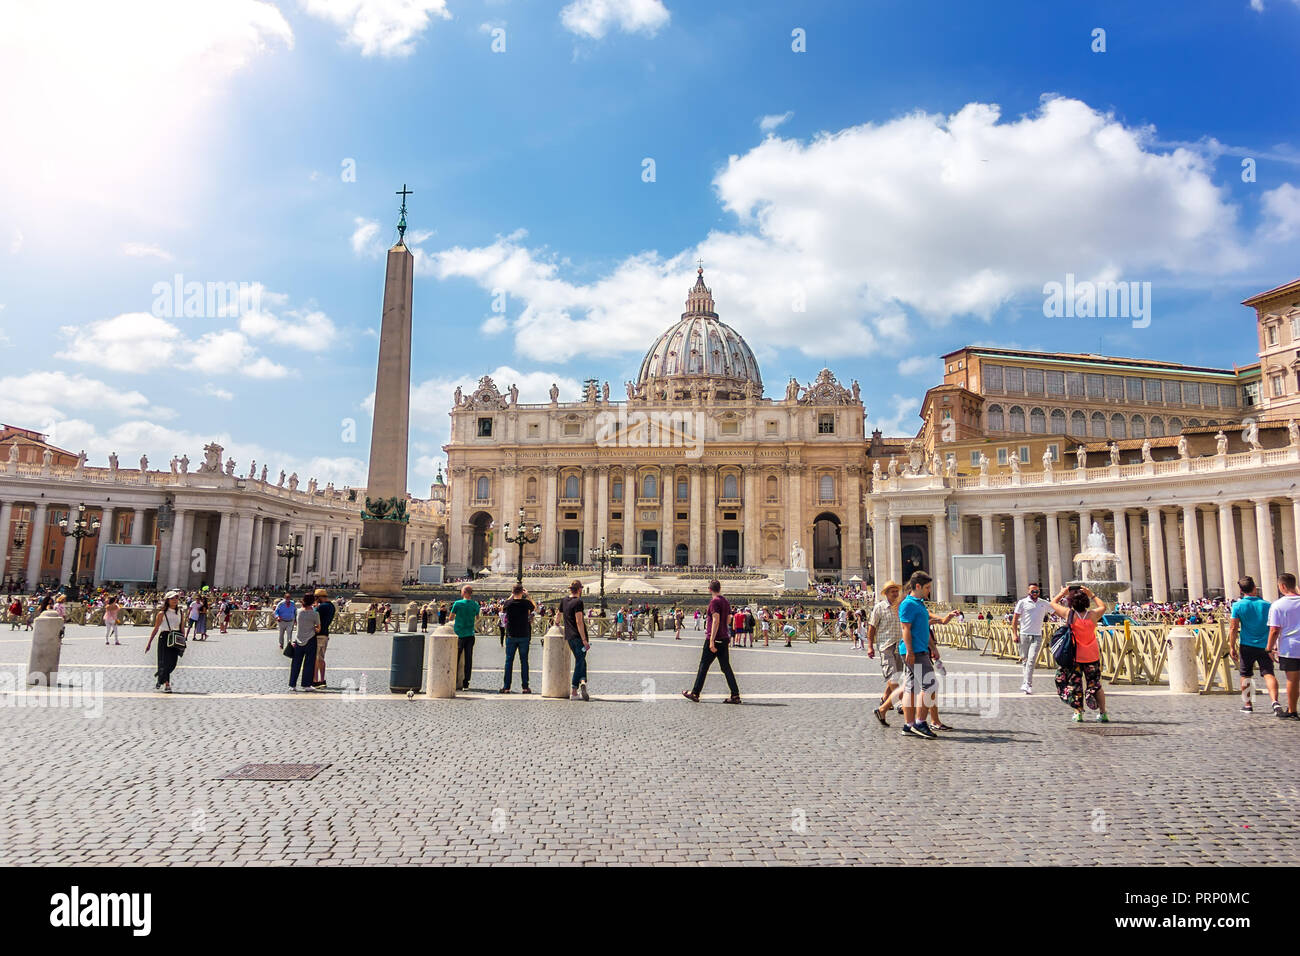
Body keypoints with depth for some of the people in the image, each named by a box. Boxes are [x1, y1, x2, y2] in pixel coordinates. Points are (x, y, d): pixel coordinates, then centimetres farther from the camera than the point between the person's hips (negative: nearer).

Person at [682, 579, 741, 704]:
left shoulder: (714, 601, -12)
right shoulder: (726, 602, 13)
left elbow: (716, 621, -20)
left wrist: (712, 641, -21)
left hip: (714, 639, -7)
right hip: (724, 639, 8)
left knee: (703, 666, 1)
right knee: (726, 667, 8)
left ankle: (695, 694, 8)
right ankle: (735, 695, 4)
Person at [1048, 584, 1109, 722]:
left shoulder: (1069, 614, -12)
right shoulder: (1093, 615, -7)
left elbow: (1053, 603, 4)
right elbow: (1103, 606, 16)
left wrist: (1062, 593, 17)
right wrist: (1091, 594, 15)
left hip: (1075, 656, -2)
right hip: (1092, 656, 2)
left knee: (1074, 684, 9)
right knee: (1096, 684, 14)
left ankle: (1078, 713, 13)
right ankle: (1103, 713, 17)